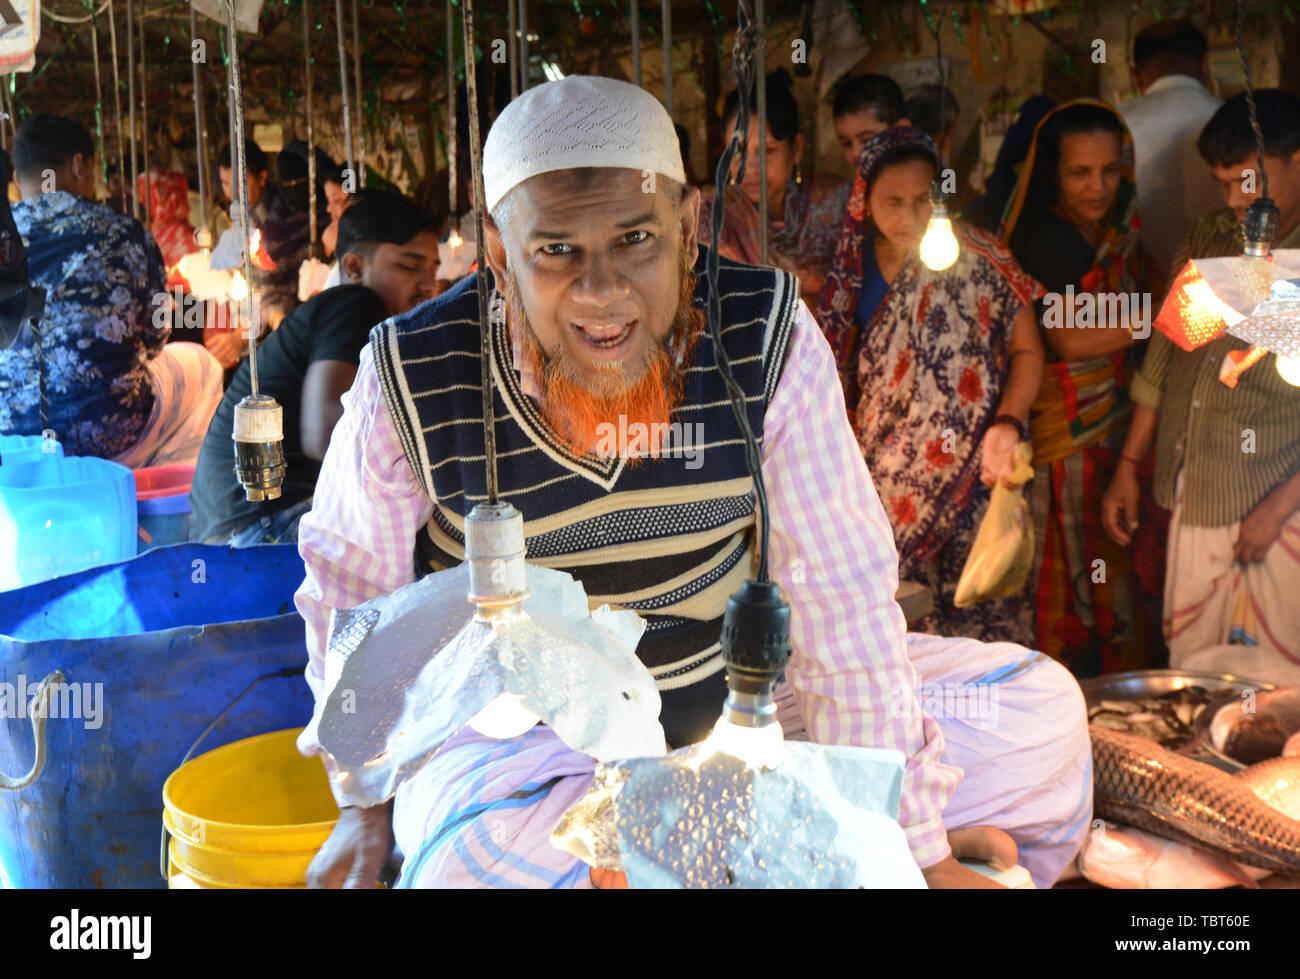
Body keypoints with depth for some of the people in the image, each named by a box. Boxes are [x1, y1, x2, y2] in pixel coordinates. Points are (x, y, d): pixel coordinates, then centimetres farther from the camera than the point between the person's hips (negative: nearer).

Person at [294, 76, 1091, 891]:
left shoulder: (767, 335, -18)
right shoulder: (413, 382, -20)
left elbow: (841, 586, -16)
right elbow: (354, 581, -3)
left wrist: (911, 841, -13)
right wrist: (366, 803, 1)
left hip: (741, 693, 2)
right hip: (522, 734, -1)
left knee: (1040, 712, 0)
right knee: (485, 859, -36)